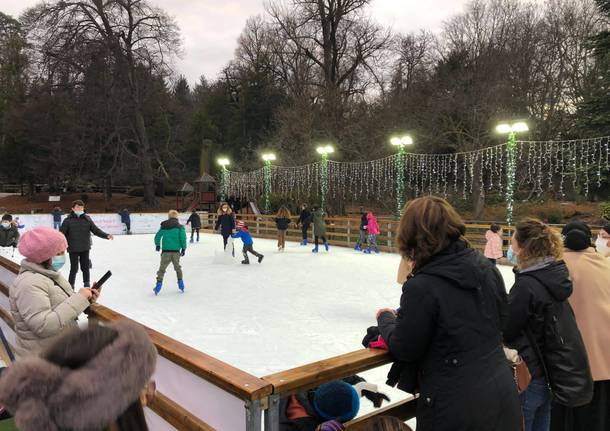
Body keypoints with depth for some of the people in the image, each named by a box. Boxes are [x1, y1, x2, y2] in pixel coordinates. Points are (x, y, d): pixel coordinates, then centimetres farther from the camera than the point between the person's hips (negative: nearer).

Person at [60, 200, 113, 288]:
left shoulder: (87, 219, 2)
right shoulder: (68, 220, -7)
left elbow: (96, 230, 0)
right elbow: (61, 233, -9)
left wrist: (106, 235, -12)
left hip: (85, 248, 3)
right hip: (73, 249, -3)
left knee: (85, 268, 14)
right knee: (74, 269, 1)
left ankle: (87, 286, 29)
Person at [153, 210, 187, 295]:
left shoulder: (163, 226, 7)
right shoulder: (180, 227, 0)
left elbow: (157, 236, 8)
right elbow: (183, 238, -7)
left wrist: (157, 245, 24)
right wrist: (183, 248, 4)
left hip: (165, 251, 0)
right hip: (176, 251, 0)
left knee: (162, 268, 5)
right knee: (177, 267, 18)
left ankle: (159, 283, -4)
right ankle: (181, 283, 20)